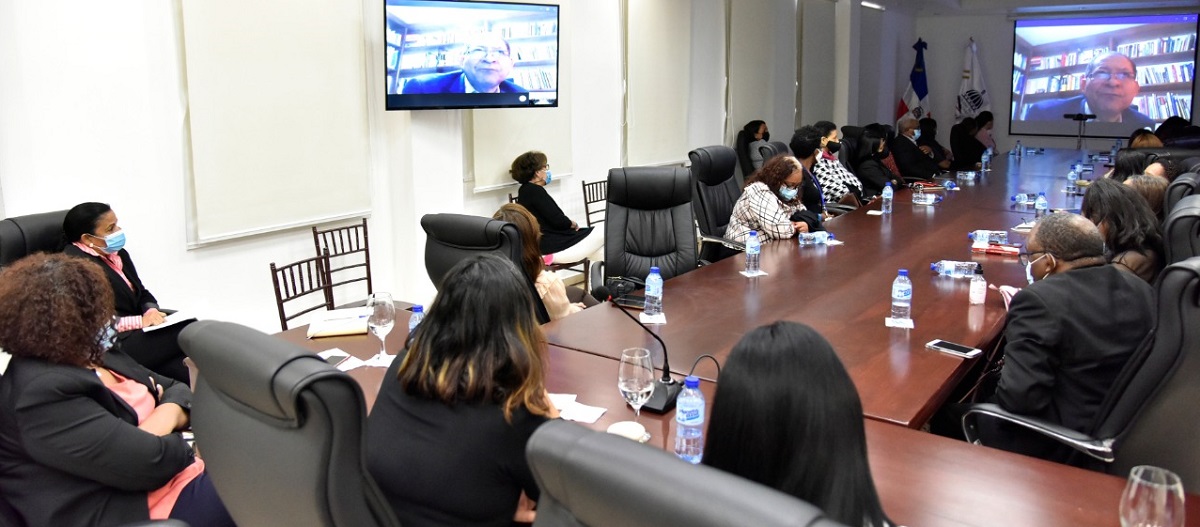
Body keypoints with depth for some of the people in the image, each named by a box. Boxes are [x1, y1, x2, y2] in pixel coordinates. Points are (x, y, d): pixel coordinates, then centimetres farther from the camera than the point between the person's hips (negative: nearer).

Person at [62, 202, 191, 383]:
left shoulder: (117, 253, 16)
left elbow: (142, 293, 21)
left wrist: (152, 310, -2)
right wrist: (139, 321, -20)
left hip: (136, 334, 8)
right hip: (112, 346, -8)